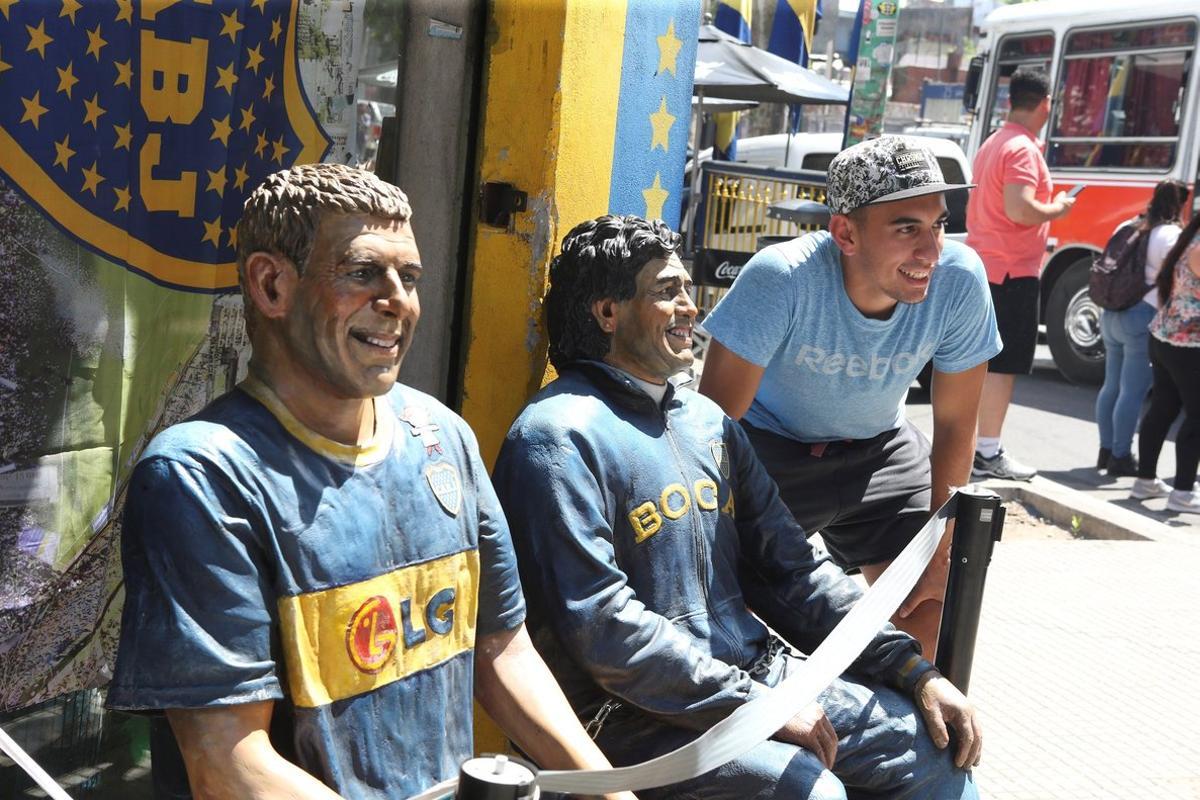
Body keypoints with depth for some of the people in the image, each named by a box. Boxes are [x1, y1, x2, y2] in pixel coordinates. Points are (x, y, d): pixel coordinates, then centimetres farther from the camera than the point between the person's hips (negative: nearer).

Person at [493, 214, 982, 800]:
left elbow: (789, 569, 14)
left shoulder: (707, 421, 14)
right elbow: (600, 625, -19)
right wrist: (758, 706, -17)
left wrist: (913, 672, 6)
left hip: (753, 672, 8)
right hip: (635, 713, -7)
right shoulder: (560, 438, -12)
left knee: (934, 747, 1)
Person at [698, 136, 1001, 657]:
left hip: (877, 447, 3)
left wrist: (940, 555, -7)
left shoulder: (959, 279, -23)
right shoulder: (780, 278, -34)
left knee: (934, 608, 0)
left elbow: (954, 425, -10)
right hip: (769, 444, -3)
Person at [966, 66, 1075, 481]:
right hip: (1012, 271, -10)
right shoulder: (1023, 150, -15)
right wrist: (1058, 208, -11)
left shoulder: (992, 144, 15)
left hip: (982, 265, 10)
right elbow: (1019, 209, -26)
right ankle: (988, 453, -3)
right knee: (1003, 363, -5)